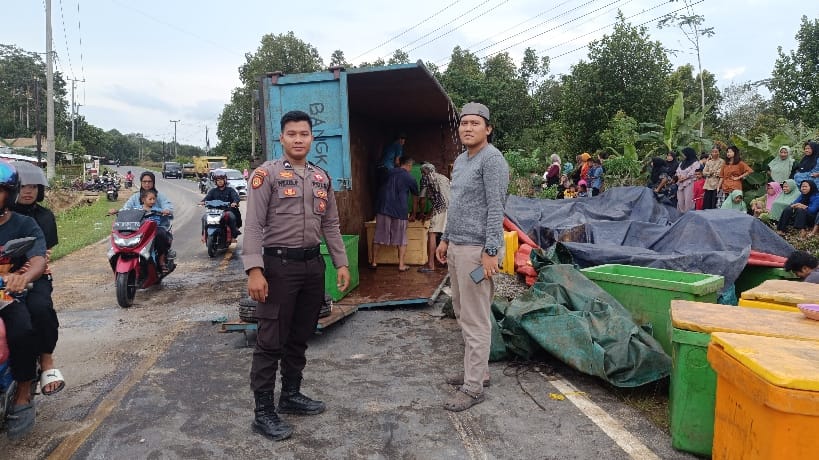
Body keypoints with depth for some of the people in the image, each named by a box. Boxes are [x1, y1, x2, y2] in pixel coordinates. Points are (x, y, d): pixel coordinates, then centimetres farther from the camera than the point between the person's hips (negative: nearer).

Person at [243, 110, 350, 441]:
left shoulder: (322, 177, 12)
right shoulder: (267, 173, -6)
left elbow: (331, 225, 15)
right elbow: (253, 226, -12)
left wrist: (341, 263, 10)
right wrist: (254, 270, -20)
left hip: (313, 264, 6)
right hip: (279, 265, -6)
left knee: (300, 337, 15)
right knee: (271, 340, -1)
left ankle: (291, 395, 31)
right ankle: (263, 411, 10)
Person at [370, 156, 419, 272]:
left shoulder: (390, 173, 9)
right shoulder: (408, 177, 0)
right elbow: (416, 193, 15)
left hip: (383, 209, 3)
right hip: (399, 211, -3)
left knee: (378, 236, 9)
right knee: (401, 239, 8)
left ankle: (374, 262, 13)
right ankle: (401, 265, 6)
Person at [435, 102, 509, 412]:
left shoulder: (492, 159, -11)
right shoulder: (460, 160, 16)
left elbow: (496, 209, -17)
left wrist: (491, 252, -20)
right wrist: (446, 239, 21)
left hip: (476, 250, -9)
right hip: (456, 247, 10)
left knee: (475, 320, -3)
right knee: (463, 313, 16)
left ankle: (473, 387, 5)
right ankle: (477, 370, 29)